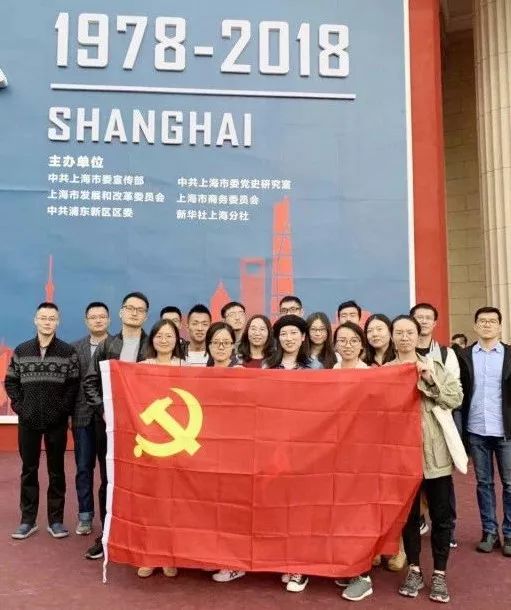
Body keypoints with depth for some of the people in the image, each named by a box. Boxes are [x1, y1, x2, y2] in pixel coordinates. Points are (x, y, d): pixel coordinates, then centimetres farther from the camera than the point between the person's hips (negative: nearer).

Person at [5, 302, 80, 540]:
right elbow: (11, 382, 7)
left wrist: (63, 409, -11)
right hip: (28, 421, 2)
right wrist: (19, 406, -3)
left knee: (56, 470, 7)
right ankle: (28, 520, 21)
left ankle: (55, 519, 18)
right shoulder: (20, 351, 4)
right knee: (29, 470, 10)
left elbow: (74, 384, -3)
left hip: (57, 421, -1)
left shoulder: (68, 352, -2)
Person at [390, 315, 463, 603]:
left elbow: (456, 398, -2)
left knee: (441, 514, 6)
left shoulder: (435, 366, 6)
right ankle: (414, 570, 25)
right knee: (408, 513, 10)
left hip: (435, 451, 0)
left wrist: (430, 380, -12)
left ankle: (439, 574, 20)